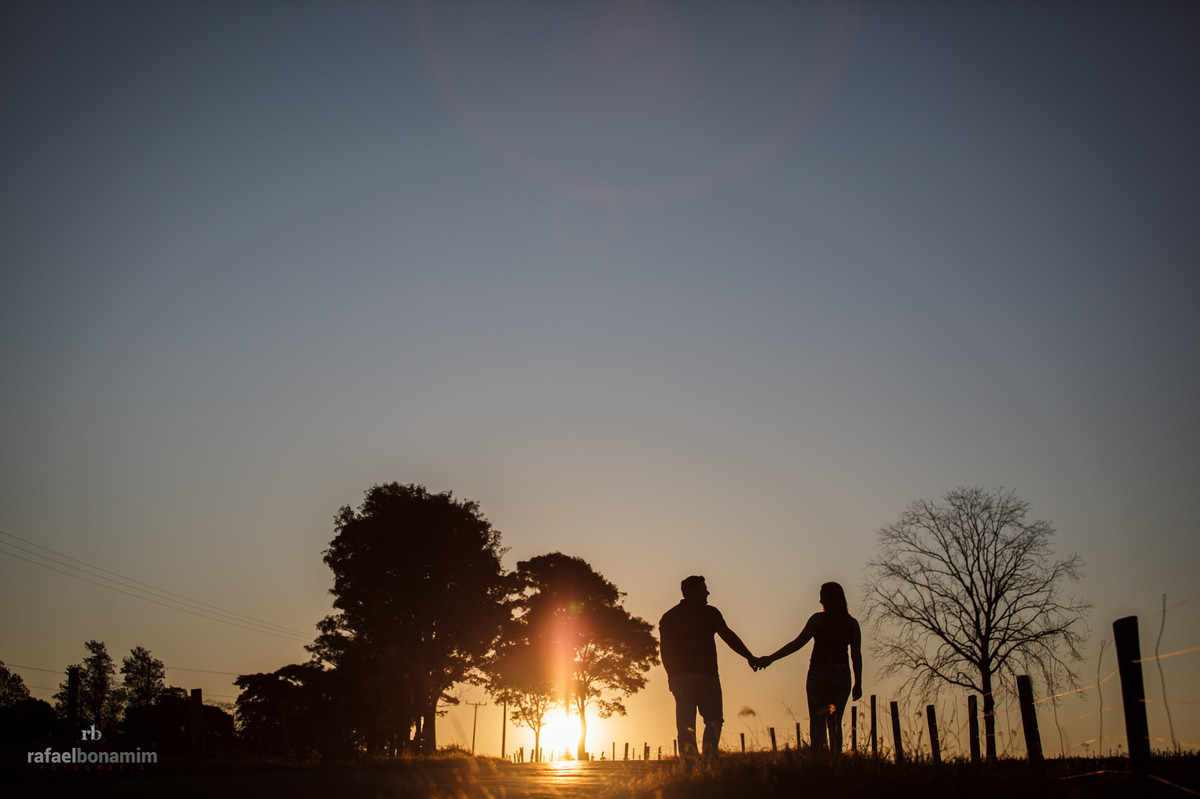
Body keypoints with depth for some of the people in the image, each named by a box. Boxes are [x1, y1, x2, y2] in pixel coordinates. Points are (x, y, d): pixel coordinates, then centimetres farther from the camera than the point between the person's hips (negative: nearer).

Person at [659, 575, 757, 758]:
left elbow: (664, 650, 12)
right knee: (713, 719, 1)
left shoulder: (668, 617, 15)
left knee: (685, 724, 5)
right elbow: (728, 636, 2)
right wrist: (750, 657, 9)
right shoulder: (709, 612, 3)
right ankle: (709, 759, -17)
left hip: (678, 676, 4)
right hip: (705, 674, -4)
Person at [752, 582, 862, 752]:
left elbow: (797, 643, -11)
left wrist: (769, 659, -10)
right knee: (835, 722, 14)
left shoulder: (818, 619, -5)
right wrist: (858, 684, 10)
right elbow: (856, 655, 3)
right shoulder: (852, 623, 5)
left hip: (818, 673, -3)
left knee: (817, 722, 2)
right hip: (842, 675, 3)